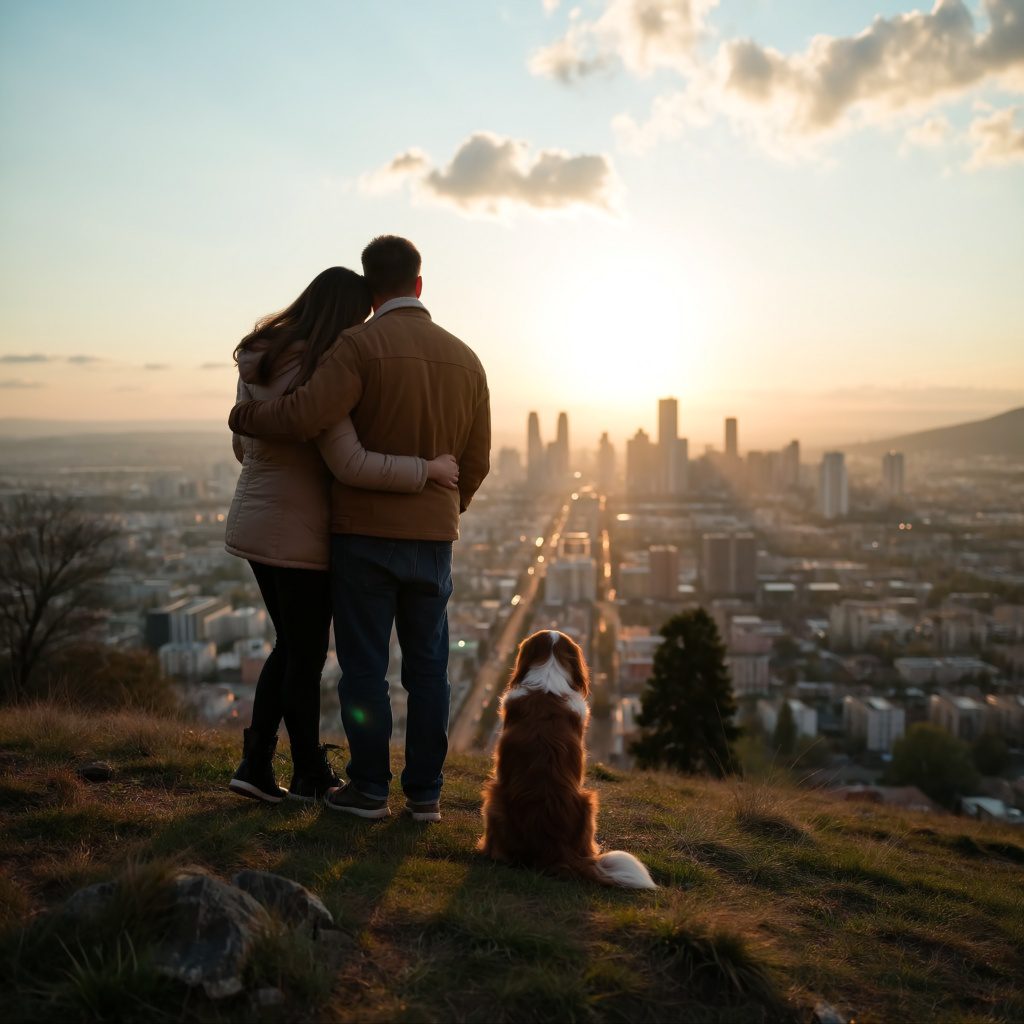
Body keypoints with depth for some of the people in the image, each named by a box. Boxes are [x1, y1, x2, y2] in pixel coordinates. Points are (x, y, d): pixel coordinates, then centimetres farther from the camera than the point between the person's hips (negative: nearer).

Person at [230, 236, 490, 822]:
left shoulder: (362, 345, -10)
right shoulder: (464, 357, 6)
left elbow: (305, 415, -23)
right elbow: (477, 461, 9)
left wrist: (245, 417, -3)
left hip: (365, 532, -4)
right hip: (433, 537, 5)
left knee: (364, 664, 5)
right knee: (428, 665, 11)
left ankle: (369, 788, 13)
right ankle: (426, 792, 17)